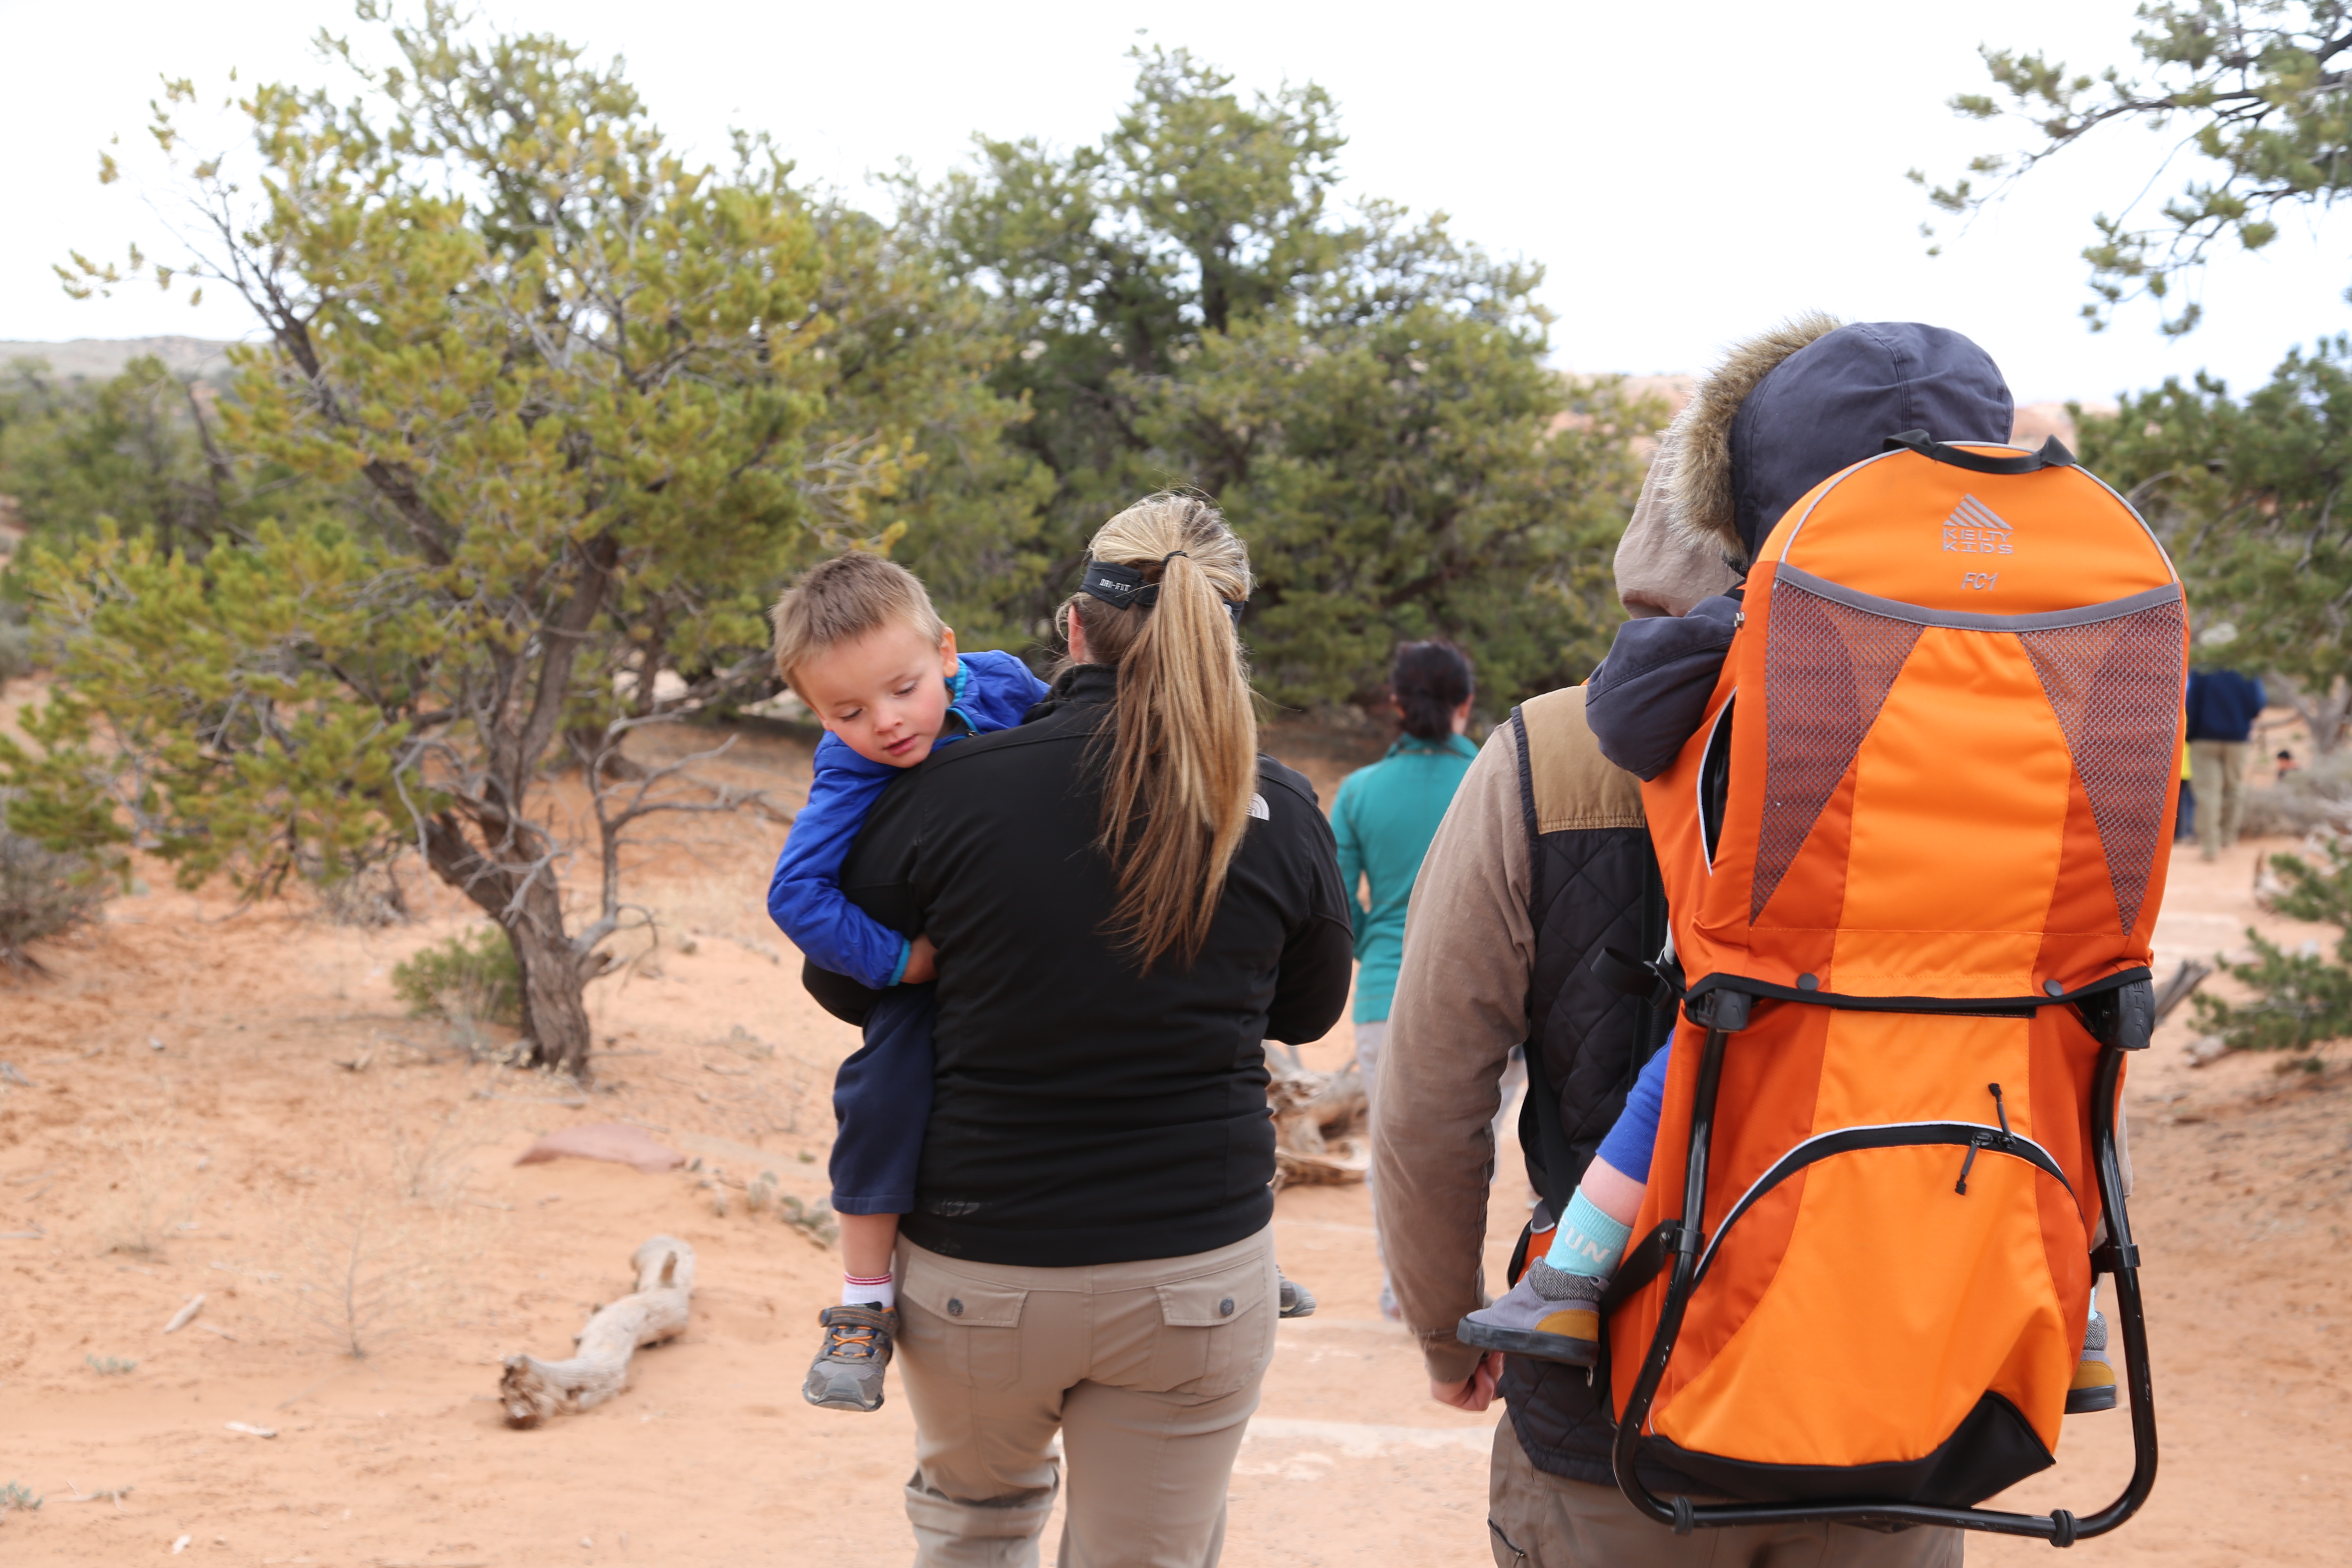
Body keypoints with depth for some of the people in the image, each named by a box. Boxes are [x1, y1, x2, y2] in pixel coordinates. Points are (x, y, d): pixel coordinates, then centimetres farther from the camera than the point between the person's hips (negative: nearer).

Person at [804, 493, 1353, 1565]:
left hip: (977, 1270, 0)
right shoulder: (1282, 813, -7)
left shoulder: (952, 790, -12)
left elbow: (841, 984, 4)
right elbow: (1308, 1011, 10)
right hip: (1197, 1270, 0)